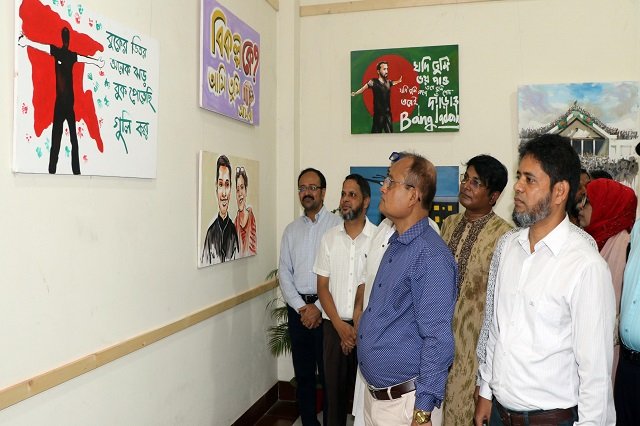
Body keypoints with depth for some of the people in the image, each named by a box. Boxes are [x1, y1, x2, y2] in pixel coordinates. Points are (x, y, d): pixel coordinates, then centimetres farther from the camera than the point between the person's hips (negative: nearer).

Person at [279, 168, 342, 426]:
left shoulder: (338, 225, -5)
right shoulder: (291, 230, 10)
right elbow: (284, 273, 7)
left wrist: (319, 307, -13)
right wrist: (301, 307, -6)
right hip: (298, 307, 4)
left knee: (329, 372, 4)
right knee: (303, 372, 14)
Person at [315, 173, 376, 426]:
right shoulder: (329, 238, 4)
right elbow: (322, 286, 3)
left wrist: (359, 322, -7)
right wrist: (339, 324, -7)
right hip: (334, 325, 3)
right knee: (334, 385, 11)